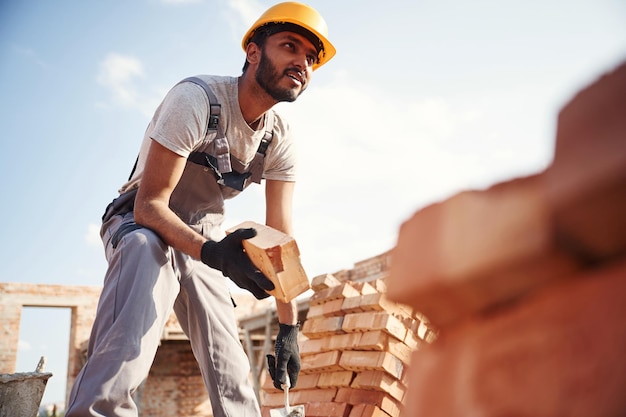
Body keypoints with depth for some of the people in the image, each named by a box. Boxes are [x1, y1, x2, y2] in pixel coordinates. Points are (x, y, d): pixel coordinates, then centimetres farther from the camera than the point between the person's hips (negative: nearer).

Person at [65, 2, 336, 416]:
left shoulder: (281, 141, -8)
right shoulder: (196, 98, -26)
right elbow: (149, 205, -30)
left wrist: (289, 328, -12)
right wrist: (213, 253, -48)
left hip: (206, 238, 6)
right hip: (139, 223, -6)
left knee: (232, 377, 0)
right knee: (147, 248, -40)